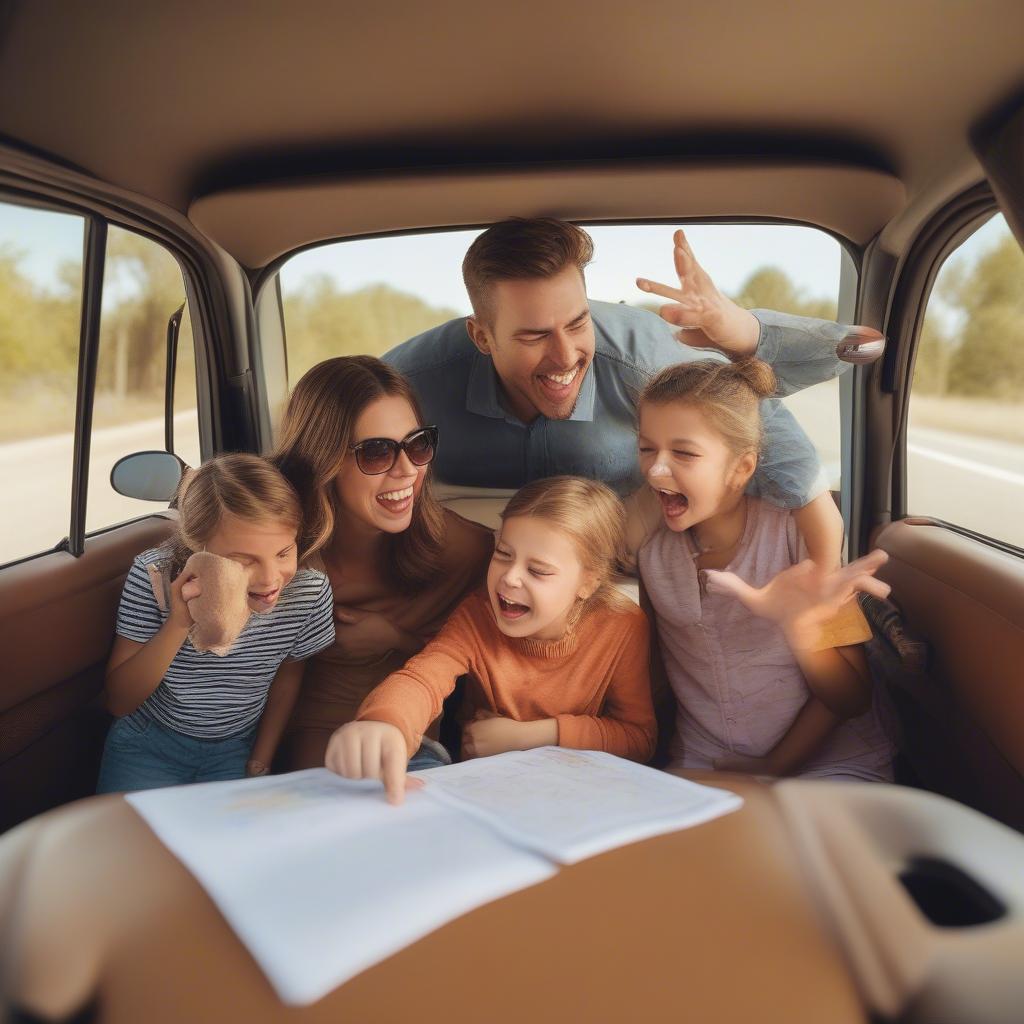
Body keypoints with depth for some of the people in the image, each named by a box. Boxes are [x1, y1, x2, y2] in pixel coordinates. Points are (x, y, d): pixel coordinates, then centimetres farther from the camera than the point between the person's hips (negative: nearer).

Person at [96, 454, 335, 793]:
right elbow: (118, 702, -19)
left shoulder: (310, 590, -21)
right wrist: (178, 625, -33)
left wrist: (262, 759, 5)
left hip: (235, 751, 1)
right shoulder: (154, 575, -23)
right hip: (149, 744, 0)